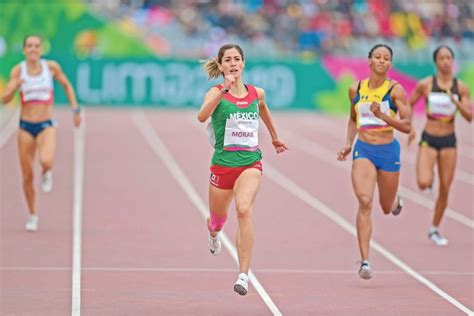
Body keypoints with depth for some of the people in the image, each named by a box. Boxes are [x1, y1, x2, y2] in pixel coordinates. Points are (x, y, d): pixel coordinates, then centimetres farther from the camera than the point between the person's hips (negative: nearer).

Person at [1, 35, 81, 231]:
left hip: (46, 126, -1)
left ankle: (46, 172, 8)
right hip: (26, 127, 1)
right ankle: (33, 215, 24)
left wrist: (75, 109, 8)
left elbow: (67, 86, 14)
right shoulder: (18, 70, -3)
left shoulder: (51, 67, -3)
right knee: (27, 176, 4)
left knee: (46, 161, -30)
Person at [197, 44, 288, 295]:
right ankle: (214, 235, 60)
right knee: (218, 218, 19)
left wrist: (274, 137, 40)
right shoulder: (216, 93, -7)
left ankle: (244, 275, -29)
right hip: (222, 163, 0)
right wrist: (224, 90, -39)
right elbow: (202, 116, -29)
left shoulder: (257, 93, 4)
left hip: (250, 163, 0)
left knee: (244, 209, -27)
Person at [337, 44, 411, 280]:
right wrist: (348, 144, 7)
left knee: (386, 208, 15)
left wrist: (383, 116, -24)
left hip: (388, 150, -1)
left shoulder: (395, 90, -7)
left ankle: (395, 201, 56)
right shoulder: (356, 90, 3)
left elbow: (407, 126, -10)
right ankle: (365, 261, -20)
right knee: (364, 202, -19)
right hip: (363, 151, 1)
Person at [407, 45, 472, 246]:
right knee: (424, 183, -21)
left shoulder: (461, 87, -2)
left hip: (449, 141, 2)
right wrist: (409, 129, 0)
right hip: (428, 140, -2)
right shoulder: (425, 84, -6)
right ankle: (428, 177, 18)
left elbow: (469, 117, -9)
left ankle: (434, 230, 21)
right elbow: (407, 105, 8)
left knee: (445, 190, 3)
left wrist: (455, 101, -23)